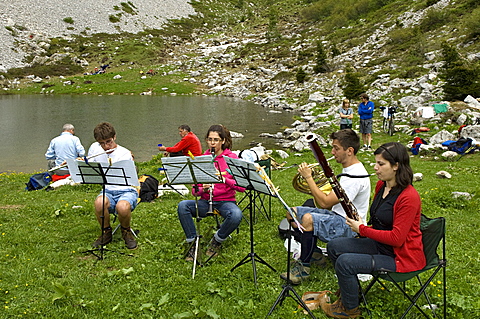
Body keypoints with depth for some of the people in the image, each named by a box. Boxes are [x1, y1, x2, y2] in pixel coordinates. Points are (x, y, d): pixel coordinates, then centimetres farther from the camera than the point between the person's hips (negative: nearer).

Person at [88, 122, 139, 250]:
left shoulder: (125, 154, -10)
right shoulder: (95, 148, 6)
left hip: (127, 191, -3)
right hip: (108, 191, 3)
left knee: (122, 207, -38)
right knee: (99, 203, -35)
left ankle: (126, 232, -3)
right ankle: (106, 232, -5)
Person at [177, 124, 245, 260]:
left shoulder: (231, 158, -2)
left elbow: (242, 186, -10)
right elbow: (194, 190, 5)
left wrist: (224, 179, -25)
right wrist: (202, 189, -18)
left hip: (226, 201, -2)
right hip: (205, 202, 2)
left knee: (236, 215, -35)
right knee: (182, 205, -27)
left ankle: (217, 240, -5)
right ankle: (193, 242, -10)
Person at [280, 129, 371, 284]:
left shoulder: (356, 175, -24)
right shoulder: (348, 169, 10)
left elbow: (324, 203, -27)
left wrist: (308, 177, -20)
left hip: (348, 225, -10)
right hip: (336, 214, 11)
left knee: (308, 219, -34)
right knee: (292, 213, 2)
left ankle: (303, 268, -16)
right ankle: (314, 253, 11)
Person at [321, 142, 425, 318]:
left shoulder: (408, 197, -25)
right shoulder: (381, 186, 3)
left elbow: (397, 238, -25)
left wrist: (362, 229, -18)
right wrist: (360, 224, -3)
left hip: (402, 256, -9)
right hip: (380, 243, 9)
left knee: (345, 262, -21)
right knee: (334, 246, 3)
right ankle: (348, 288, 21)